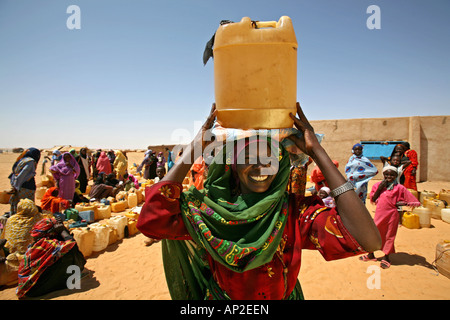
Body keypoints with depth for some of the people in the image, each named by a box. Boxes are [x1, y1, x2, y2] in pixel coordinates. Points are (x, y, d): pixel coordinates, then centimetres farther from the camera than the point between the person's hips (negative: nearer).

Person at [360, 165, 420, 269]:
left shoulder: (399, 187, -5)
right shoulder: (378, 185, 5)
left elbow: (415, 202, -3)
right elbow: (372, 200, 0)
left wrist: (400, 203, -12)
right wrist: (379, 188, -9)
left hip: (392, 214, -3)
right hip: (379, 213, 3)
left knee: (389, 236, 10)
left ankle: (386, 257, 28)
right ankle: (371, 254, 30)